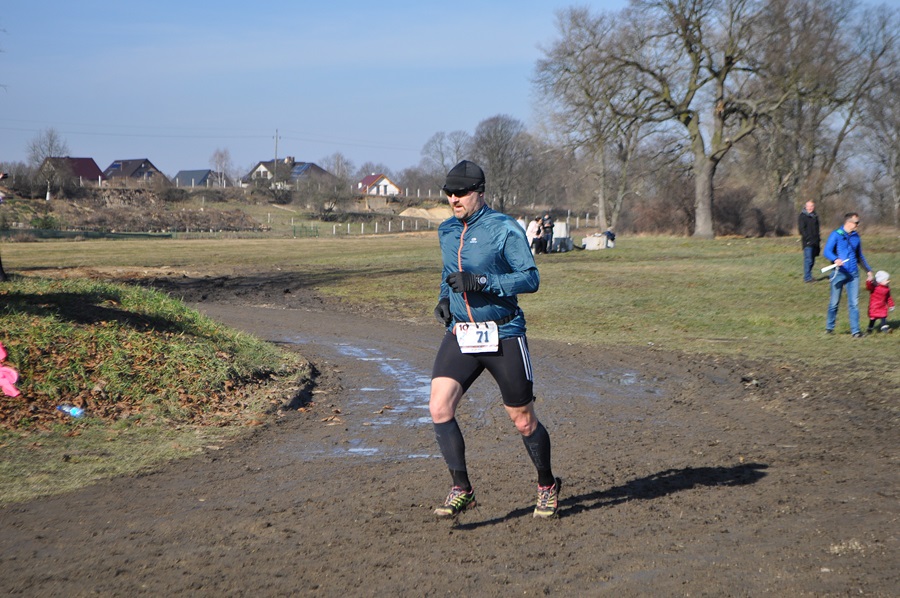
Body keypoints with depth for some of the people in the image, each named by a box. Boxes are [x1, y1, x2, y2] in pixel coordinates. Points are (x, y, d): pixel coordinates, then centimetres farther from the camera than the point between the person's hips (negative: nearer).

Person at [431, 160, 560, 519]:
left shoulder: (504, 229, -10)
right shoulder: (447, 231, 10)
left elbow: (531, 278, -14)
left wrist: (480, 282, -24)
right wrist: (444, 299, 7)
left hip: (503, 337, -5)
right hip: (459, 337, 5)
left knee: (523, 421, 5)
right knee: (439, 408, -14)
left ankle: (547, 485, 29)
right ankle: (462, 490, -3)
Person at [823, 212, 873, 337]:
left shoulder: (856, 237, 14)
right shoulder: (836, 235, -3)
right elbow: (827, 251, -13)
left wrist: (868, 270, 26)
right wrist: (835, 259, -32)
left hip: (853, 274, 4)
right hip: (839, 274, -4)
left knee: (854, 303, -1)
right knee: (834, 302, 3)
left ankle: (855, 331, 0)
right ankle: (829, 327, 19)